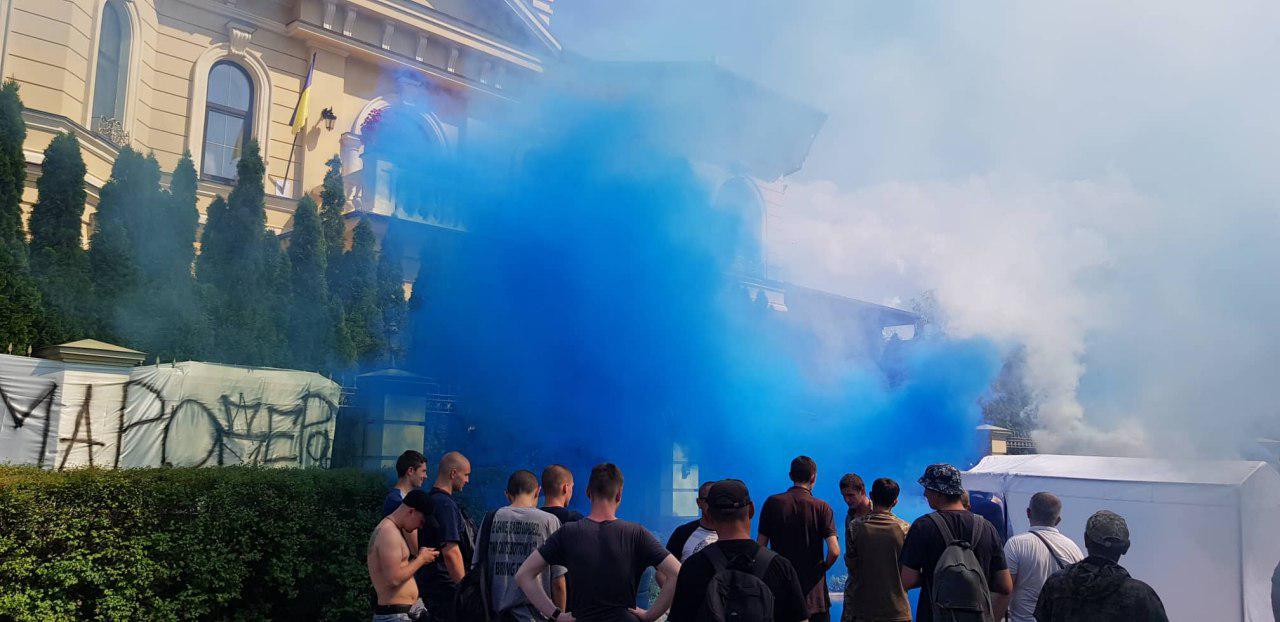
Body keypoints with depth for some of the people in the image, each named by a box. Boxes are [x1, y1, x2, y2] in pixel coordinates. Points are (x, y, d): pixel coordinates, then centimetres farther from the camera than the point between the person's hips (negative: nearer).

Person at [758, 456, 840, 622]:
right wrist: (823, 568, 4)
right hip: (814, 593, -1)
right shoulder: (821, 507, -7)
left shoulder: (772, 502, -2)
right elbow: (834, 551, -15)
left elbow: (760, 547, -3)